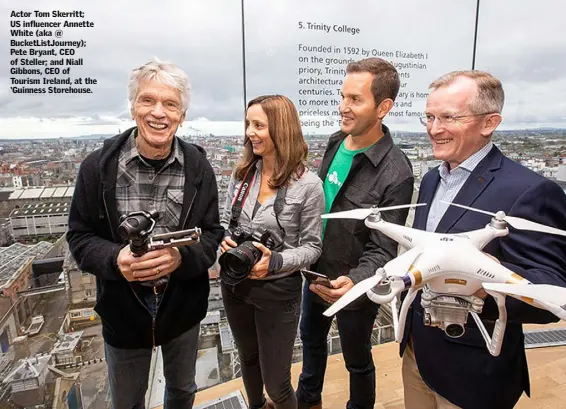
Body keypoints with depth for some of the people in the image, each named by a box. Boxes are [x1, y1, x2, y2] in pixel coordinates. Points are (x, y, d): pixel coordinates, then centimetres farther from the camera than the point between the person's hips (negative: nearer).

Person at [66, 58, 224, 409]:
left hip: (183, 306, 1)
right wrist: (115, 259, -26)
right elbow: (80, 236, -5)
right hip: (122, 309, 0)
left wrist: (181, 256, -28)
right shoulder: (99, 166, -12)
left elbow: (212, 234, -6)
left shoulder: (198, 167, -10)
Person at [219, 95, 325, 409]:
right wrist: (223, 240, -14)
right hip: (234, 285, 5)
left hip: (278, 291, -5)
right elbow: (225, 221, 7)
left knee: (276, 383, 10)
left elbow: (312, 247, -11)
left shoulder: (308, 184, -17)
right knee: (248, 358, 28)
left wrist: (275, 262, -27)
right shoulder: (242, 173, -3)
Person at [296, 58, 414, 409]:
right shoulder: (335, 143, -4)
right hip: (316, 275, 7)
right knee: (312, 339, 29)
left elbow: (382, 249, -22)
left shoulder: (395, 173, -25)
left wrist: (354, 282, -40)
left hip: (353, 289, -7)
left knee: (357, 360, 19)